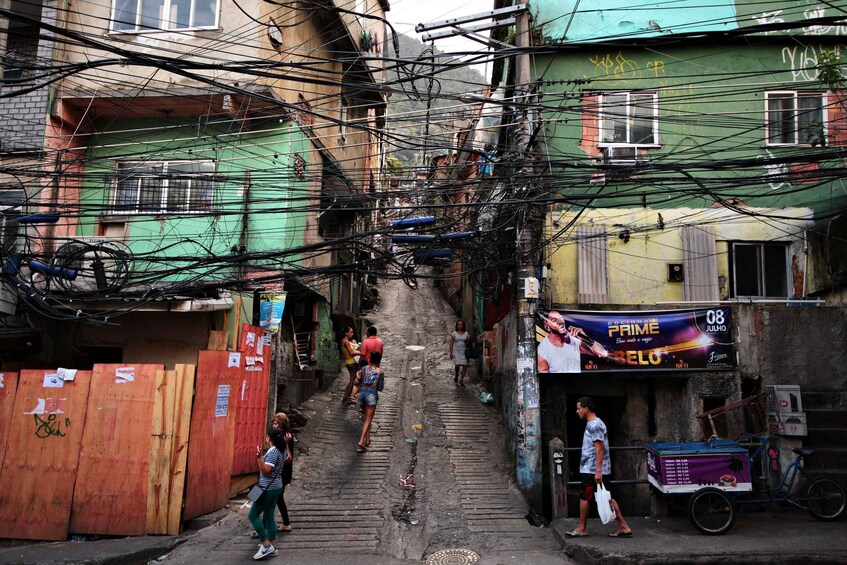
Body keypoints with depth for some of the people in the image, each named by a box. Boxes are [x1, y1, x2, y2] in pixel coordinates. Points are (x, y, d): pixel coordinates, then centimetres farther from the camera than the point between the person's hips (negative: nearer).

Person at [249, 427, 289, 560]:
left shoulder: (273, 452, -21)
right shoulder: (283, 450, 6)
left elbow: (265, 471, -26)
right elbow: (288, 458, 29)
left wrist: (259, 457, -37)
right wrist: (285, 443, 31)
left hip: (268, 489, -9)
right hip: (276, 487, 9)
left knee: (253, 515, -3)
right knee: (269, 516, 14)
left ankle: (266, 545, -7)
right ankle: (271, 547, 16)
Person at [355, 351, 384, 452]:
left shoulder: (364, 369, 7)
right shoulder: (380, 372, 0)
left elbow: (356, 382, 5)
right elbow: (380, 387, 2)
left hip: (362, 391, 4)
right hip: (372, 393, -4)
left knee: (367, 416, 21)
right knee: (368, 419, -3)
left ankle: (367, 438, 23)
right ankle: (361, 441, -16)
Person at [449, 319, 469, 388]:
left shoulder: (466, 333, 8)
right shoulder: (454, 333, 3)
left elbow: (468, 343, 9)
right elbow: (451, 343, 2)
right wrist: (451, 353, -5)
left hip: (464, 351, 2)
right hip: (456, 351, -2)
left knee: (465, 366, -8)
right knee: (457, 365, -9)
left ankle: (461, 380, 3)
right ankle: (456, 375, 23)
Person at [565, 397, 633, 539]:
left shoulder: (594, 425, -16)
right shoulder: (593, 424, 15)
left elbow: (599, 449, -20)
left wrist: (598, 470, -22)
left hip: (592, 470, -10)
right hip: (595, 469, 10)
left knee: (584, 497, 1)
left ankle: (582, 529, 11)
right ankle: (623, 527, 10)